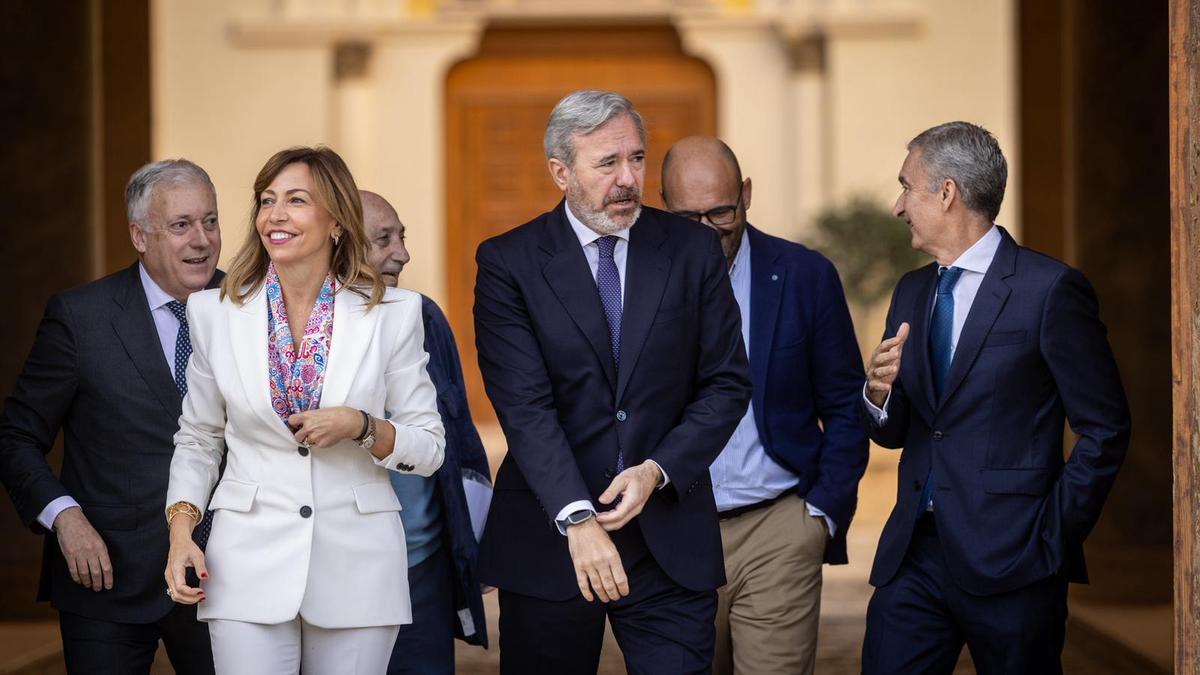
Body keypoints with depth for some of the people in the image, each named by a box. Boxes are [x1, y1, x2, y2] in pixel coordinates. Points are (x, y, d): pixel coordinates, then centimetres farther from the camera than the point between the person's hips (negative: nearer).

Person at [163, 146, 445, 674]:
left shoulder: (393, 314, -1)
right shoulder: (215, 313, 3)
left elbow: (429, 449, 3)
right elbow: (197, 440, 12)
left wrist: (360, 426, -15)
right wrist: (181, 530, -1)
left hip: (356, 569, 0)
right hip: (251, 566, 0)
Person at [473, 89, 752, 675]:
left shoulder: (693, 249, 4)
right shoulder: (508, 262, -3)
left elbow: (727, 383, 3)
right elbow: (524, 405, -12)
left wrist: (658, 470, -12)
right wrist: (576, 518, -23)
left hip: (670, 538, 1)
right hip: (547, 538, -1)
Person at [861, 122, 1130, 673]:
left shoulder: (1050, 290, -7)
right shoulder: (912, 292, 14)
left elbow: (1105, 429, -6)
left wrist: (1054, 535, -9)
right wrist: (879, 394, -4)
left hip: (1010, 563, -6)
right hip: (913, 555, 6)